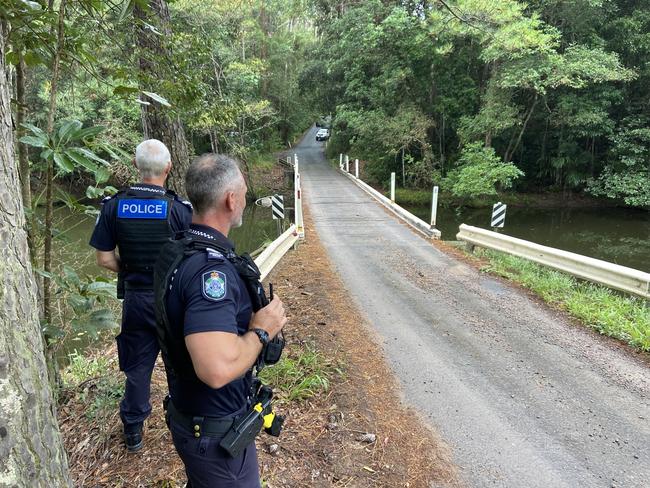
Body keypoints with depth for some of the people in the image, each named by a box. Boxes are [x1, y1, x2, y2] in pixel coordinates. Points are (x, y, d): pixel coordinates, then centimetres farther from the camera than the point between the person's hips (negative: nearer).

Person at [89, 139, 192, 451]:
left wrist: (130, 272, 12)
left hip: (135, 298, 3)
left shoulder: (114, 206, -7)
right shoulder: (179, 209, -16)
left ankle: (133, 431, 34)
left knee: (137, 365, 18)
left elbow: (104, 259, -4)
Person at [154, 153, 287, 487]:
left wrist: (248, 318, 7)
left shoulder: (176, 250, 0)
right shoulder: (211, 268, -32)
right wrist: (261, 331, -24)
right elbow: (218, 369, -41)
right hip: (216, 432, -8)